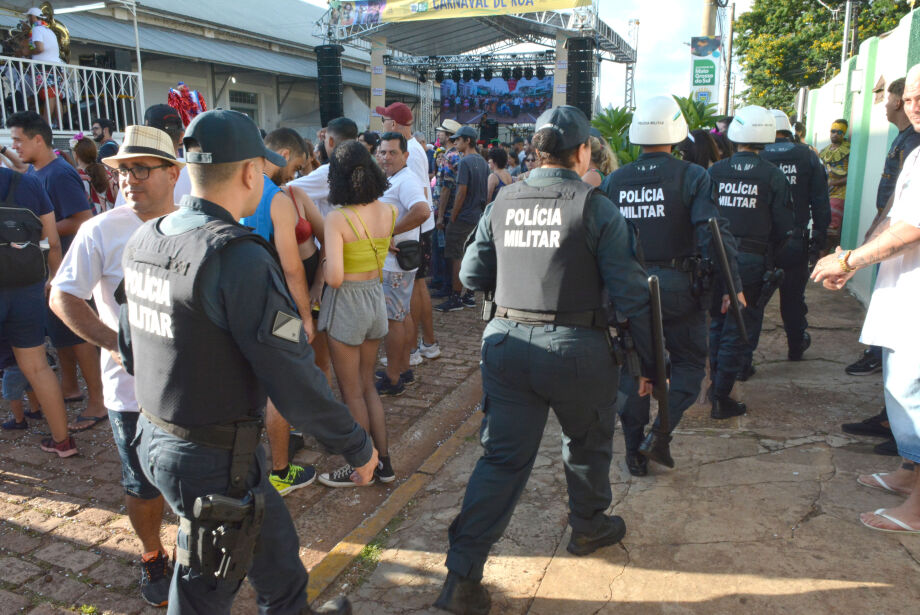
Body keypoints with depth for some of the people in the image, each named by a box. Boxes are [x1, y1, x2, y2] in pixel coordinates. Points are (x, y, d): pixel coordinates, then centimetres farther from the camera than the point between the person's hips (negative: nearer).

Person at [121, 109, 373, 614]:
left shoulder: (144, 240, 1)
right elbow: (295, 381, -24)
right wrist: (358, 449, -12)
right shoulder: (239, 257, -26)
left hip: (154, 436, 8)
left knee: (271, 536, 26)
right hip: (212, 458, -8)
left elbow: (129, 344, 13)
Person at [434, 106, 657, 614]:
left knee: (502, 457, 9)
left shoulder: (502, 204, 3)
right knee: (588, 442, 23)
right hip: (576, 349, -3)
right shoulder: (597, 209, -8)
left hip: (506, 344, 3)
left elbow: (472, 275, 8)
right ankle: (588, 528, 45)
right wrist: (646, 361, 2)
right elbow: (629, 293, -8)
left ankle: (463, 573, 8)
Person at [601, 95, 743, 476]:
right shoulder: (692, 176, -8)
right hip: (677, 285, -3)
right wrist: (732, 283, -10)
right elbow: (713, 233, -16)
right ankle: (661, 433, -2)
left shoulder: (613, 182, 3)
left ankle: (635, 452, 19)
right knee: (689, 362, 14)